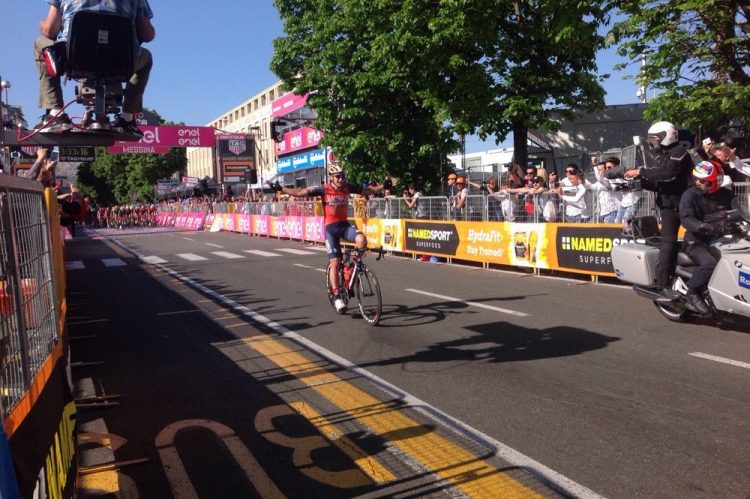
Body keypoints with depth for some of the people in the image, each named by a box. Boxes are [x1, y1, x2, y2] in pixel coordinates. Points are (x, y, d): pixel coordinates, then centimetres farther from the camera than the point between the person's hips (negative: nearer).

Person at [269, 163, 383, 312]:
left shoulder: (348, 187, -1)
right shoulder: (324, 189, -10)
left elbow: (368, 190, 6)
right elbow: (301, 192, -12)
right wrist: (280, 189, -18)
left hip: (344, 224, 2)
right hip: (330, 227, -2)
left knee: (361, 240, -29)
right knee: (335, 263, -5)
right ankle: (337, 297, 6)